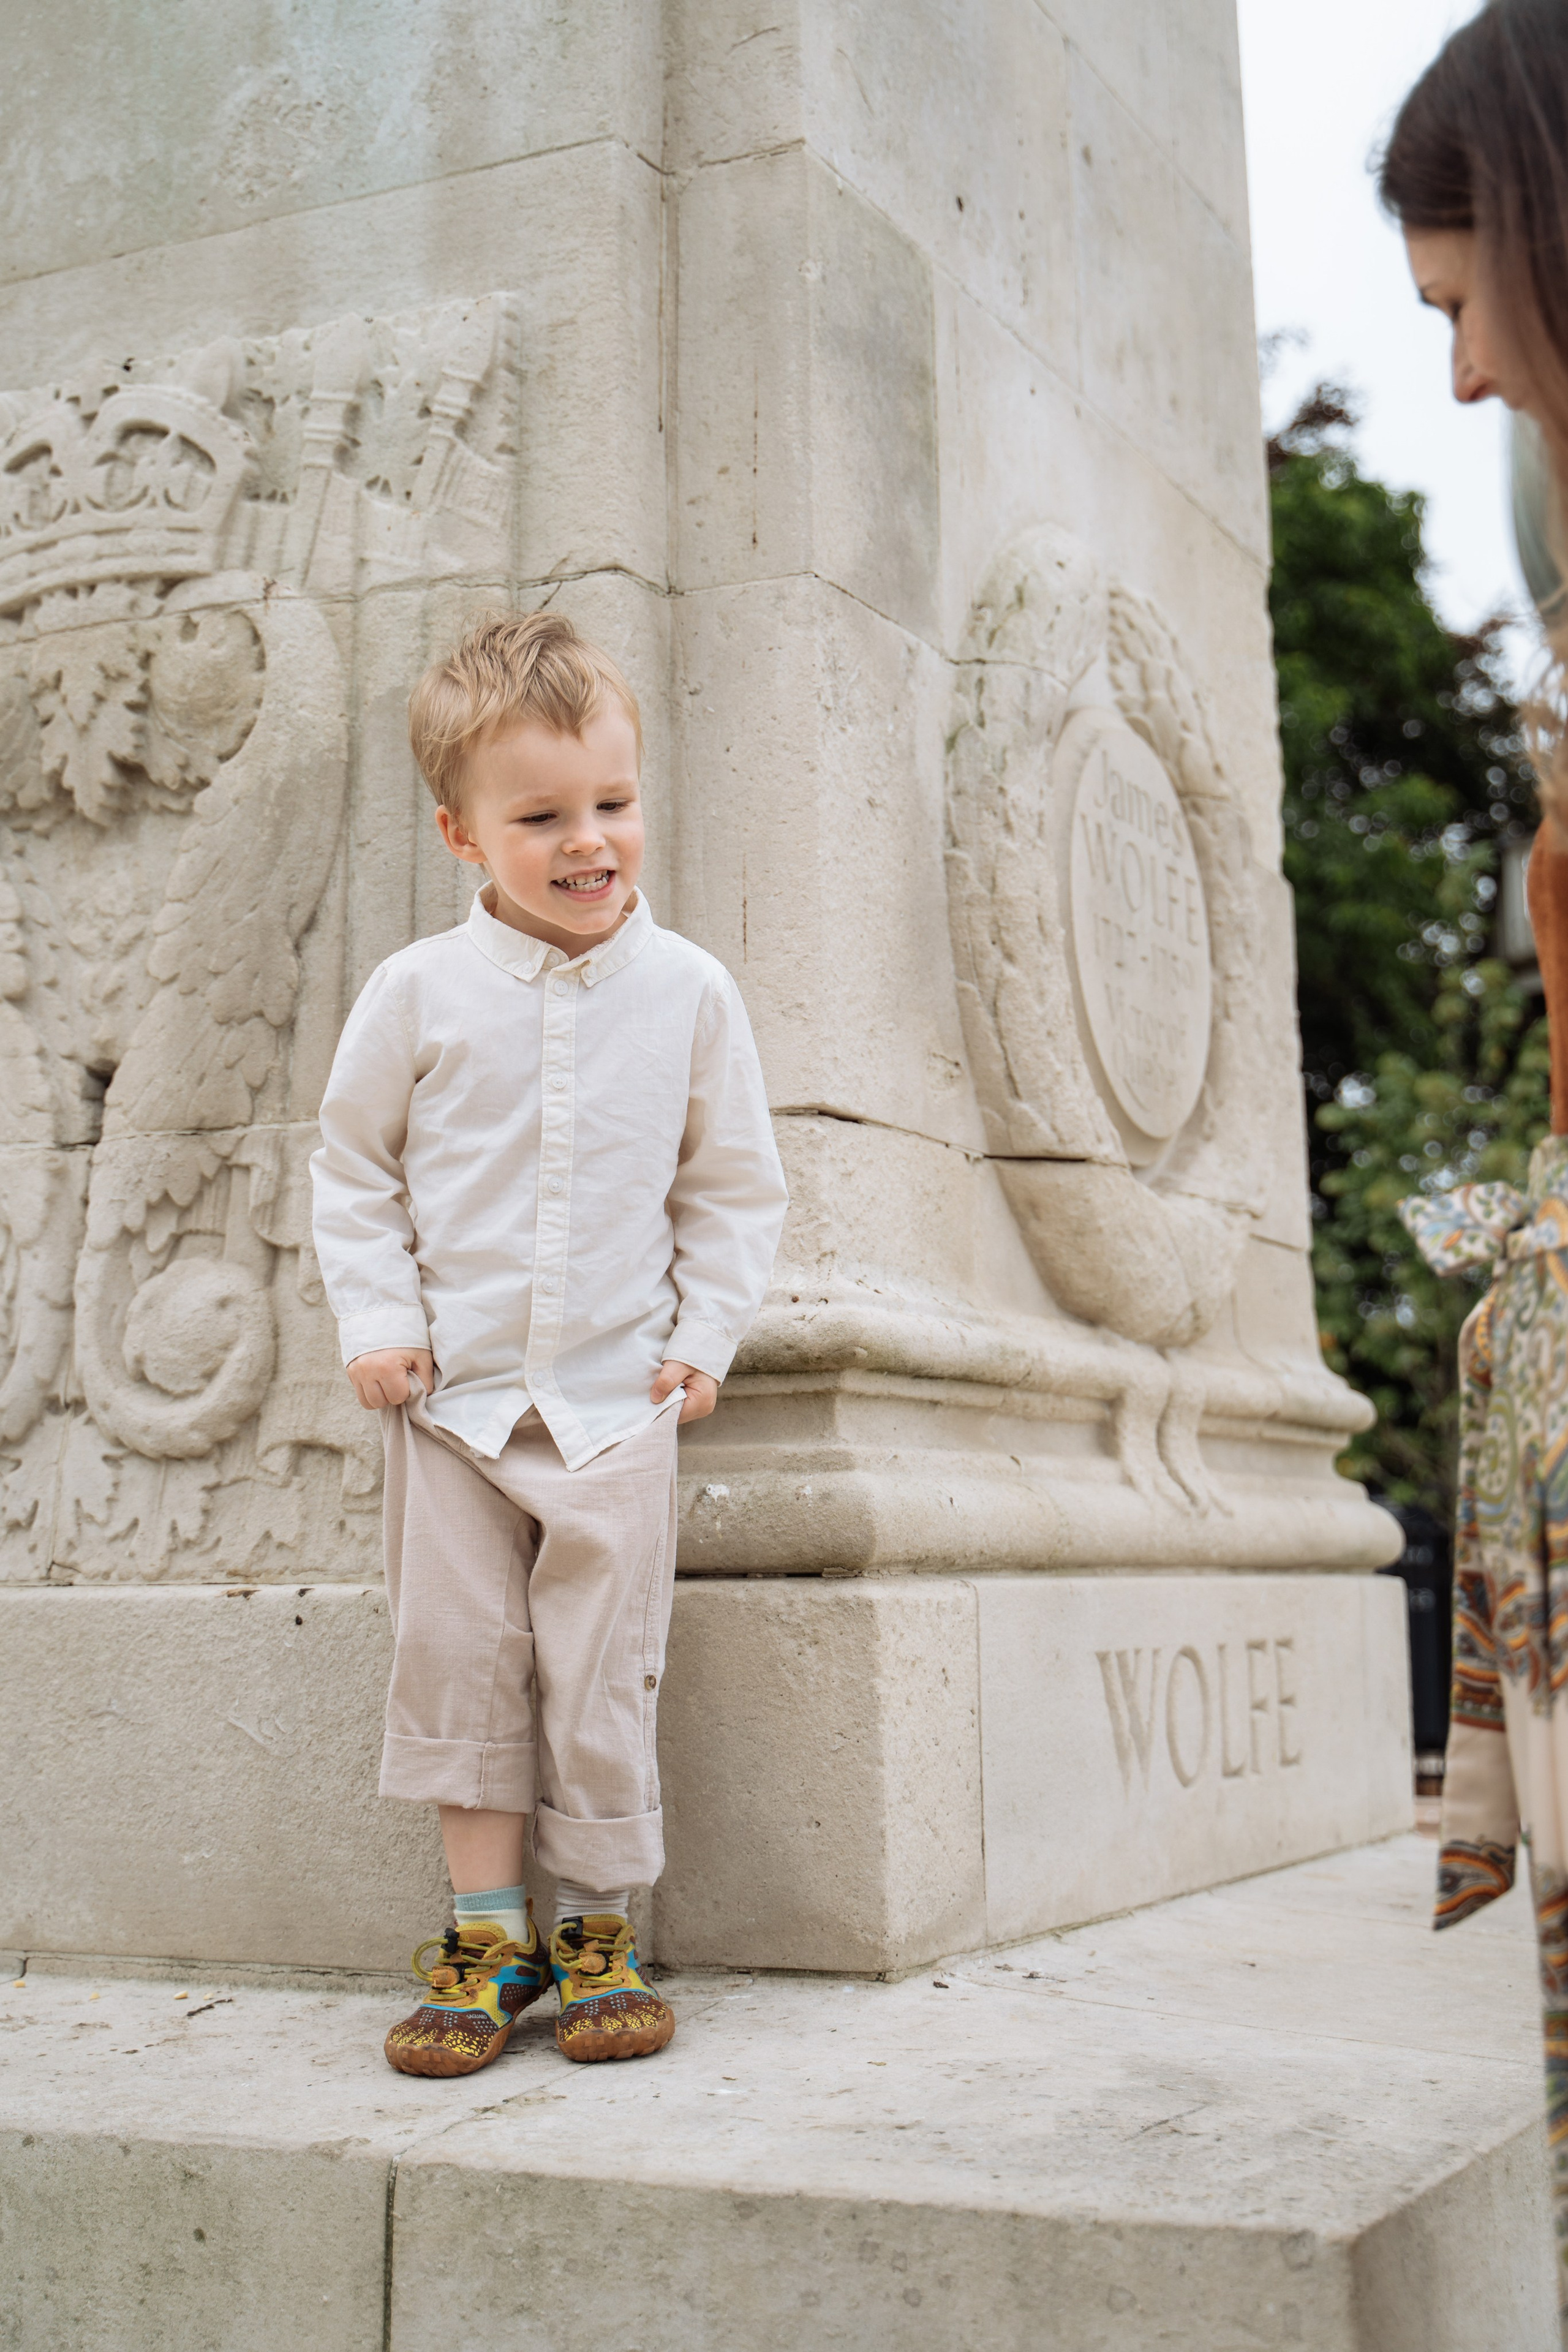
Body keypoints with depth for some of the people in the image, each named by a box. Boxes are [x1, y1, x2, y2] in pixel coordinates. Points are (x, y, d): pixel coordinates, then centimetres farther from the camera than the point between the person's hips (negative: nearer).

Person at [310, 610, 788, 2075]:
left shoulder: (688, 992, 0)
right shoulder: (418, 992, -2)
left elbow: (734, 1185, 8)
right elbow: (352, 1168, 7)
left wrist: (704, 1336, 0)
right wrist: (376, 1320, -3)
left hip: (618, 1400, 0)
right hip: (453, 1397, 1)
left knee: (602, 1675, 1)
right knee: (458, 1662, 4)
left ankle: (597, 1933, 18)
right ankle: (485, 1940, 17)